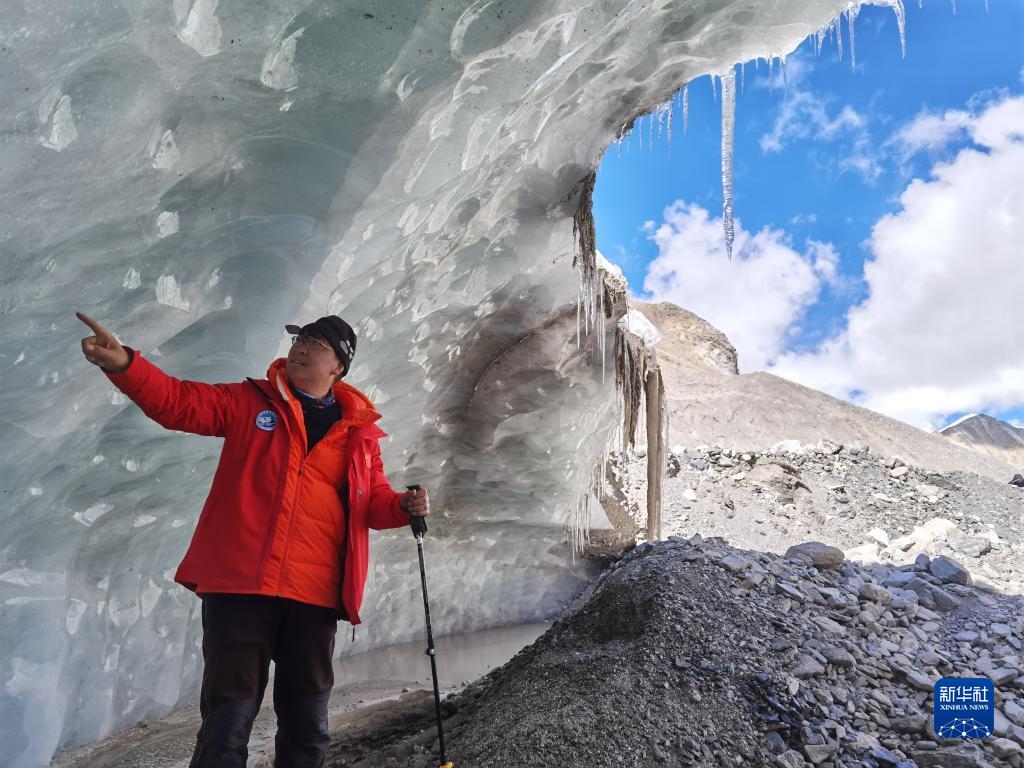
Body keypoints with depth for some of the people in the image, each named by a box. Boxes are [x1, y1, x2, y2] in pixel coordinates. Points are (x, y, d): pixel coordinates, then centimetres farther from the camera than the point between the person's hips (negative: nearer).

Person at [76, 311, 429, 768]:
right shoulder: (250, 402, 6)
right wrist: (124, 364, -21)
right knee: (227, 725, 1)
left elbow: (372, 499, 16)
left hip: (315, 594, 3)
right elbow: (177, 401, -4)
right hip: (240, 583, -2)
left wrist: (403, 506, -6)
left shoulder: (359, 430, 11)